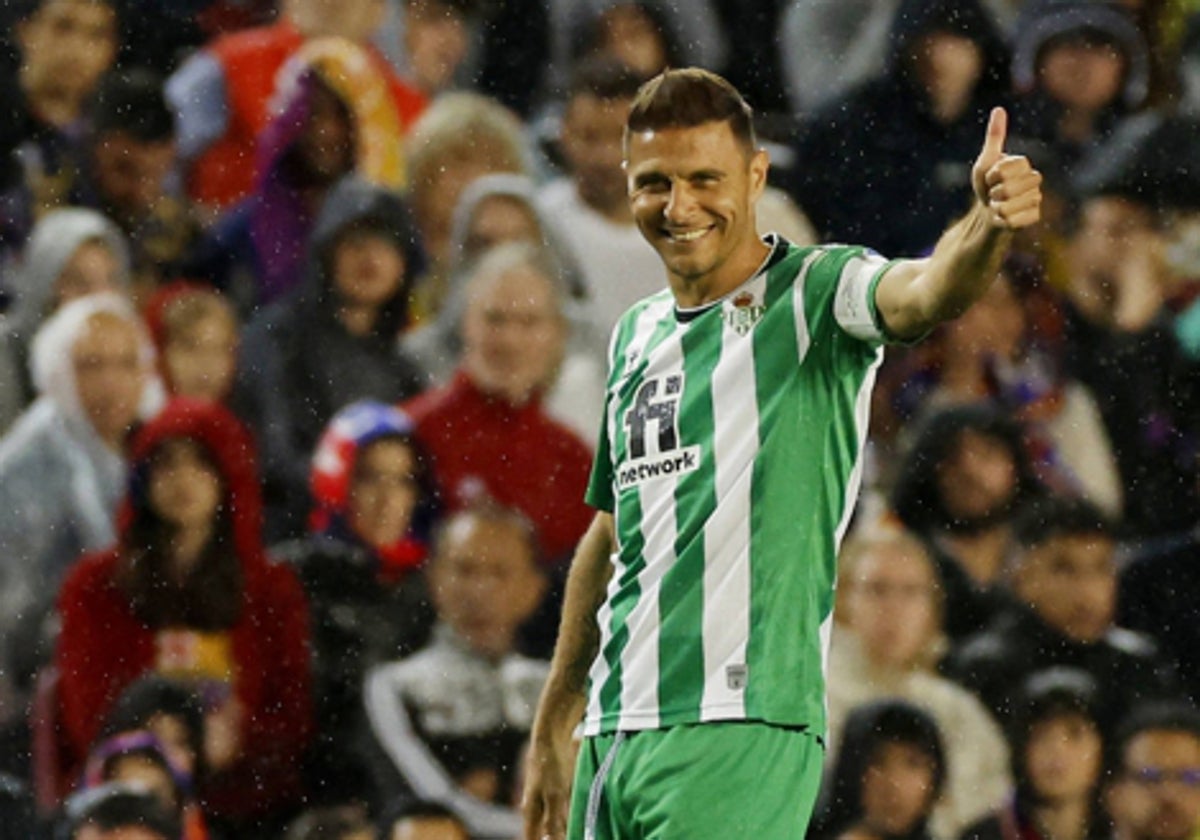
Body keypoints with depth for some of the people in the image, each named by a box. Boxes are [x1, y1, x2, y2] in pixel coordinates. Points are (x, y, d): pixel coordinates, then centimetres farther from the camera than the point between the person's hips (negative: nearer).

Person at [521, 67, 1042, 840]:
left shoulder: (815, 294, -3)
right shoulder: (636, 334, 17)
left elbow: (926, 294, -25)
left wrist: (988, 226, -48)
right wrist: (553, 730, 27)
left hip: (741, 729, -7)